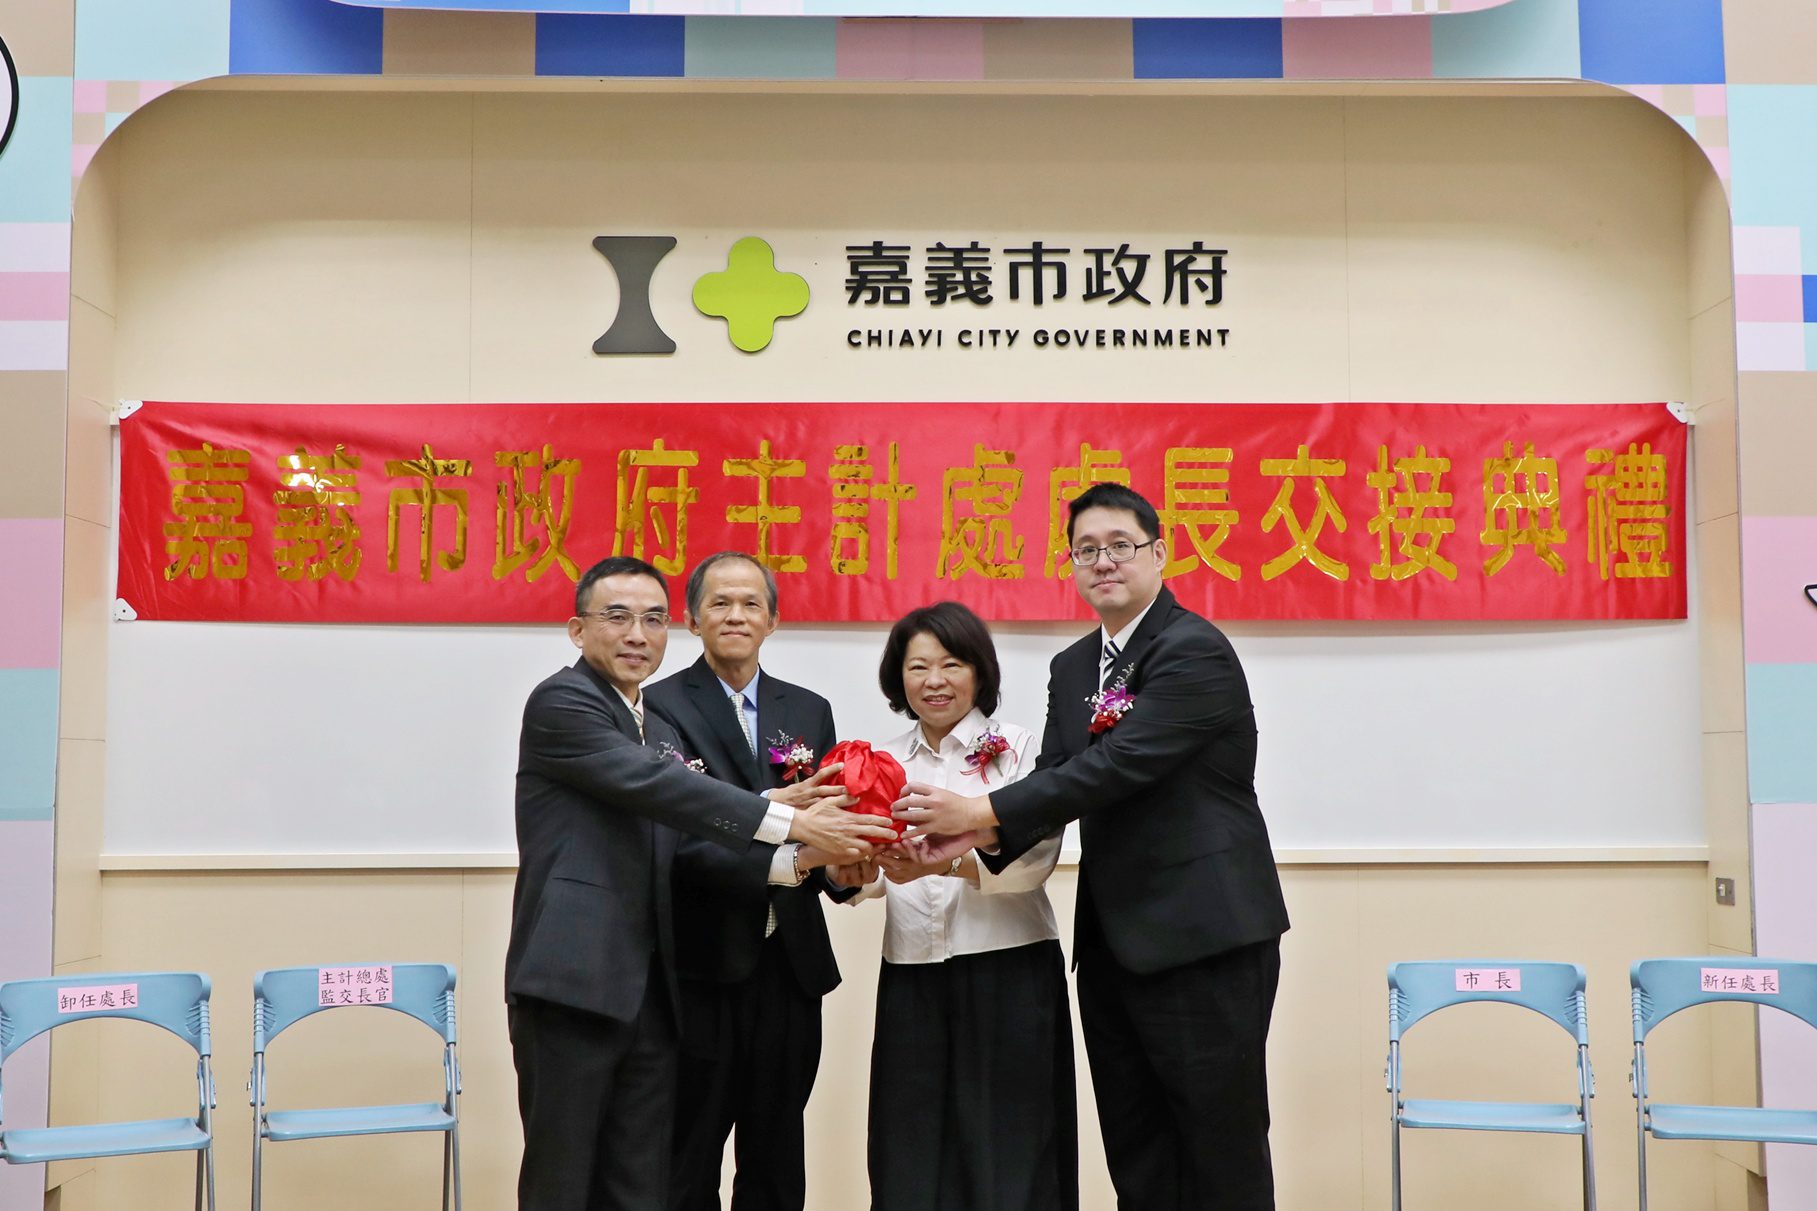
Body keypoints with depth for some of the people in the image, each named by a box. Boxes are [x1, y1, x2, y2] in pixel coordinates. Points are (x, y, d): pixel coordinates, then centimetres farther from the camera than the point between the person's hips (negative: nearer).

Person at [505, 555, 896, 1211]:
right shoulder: (560, 702, -6)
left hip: (648, 992, 7)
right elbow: (660, 787, -18)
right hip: (572, 983, -7)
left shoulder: (661, 731, 20)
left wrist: (792, 855, -1)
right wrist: (788, 821, -22)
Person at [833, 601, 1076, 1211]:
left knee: (1007, 1152, 1)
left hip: (1010, 971, -3)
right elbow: (872, 874, 2)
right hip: (911, 976, 3)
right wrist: (854, 870, -21)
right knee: (912, 1150, 7)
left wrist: (943, 863, -27)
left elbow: (1036, 859, -12)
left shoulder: (1018, 749, 0)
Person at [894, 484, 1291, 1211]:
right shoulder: (1072, 669, 13)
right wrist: (985, 832, -17)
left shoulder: (1196, 652, -12)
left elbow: (1118, 766, -22)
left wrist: (980, 810, -23)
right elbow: (1057, 776, 3)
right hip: (1114, 944, 8)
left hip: (1204, 940, -7)